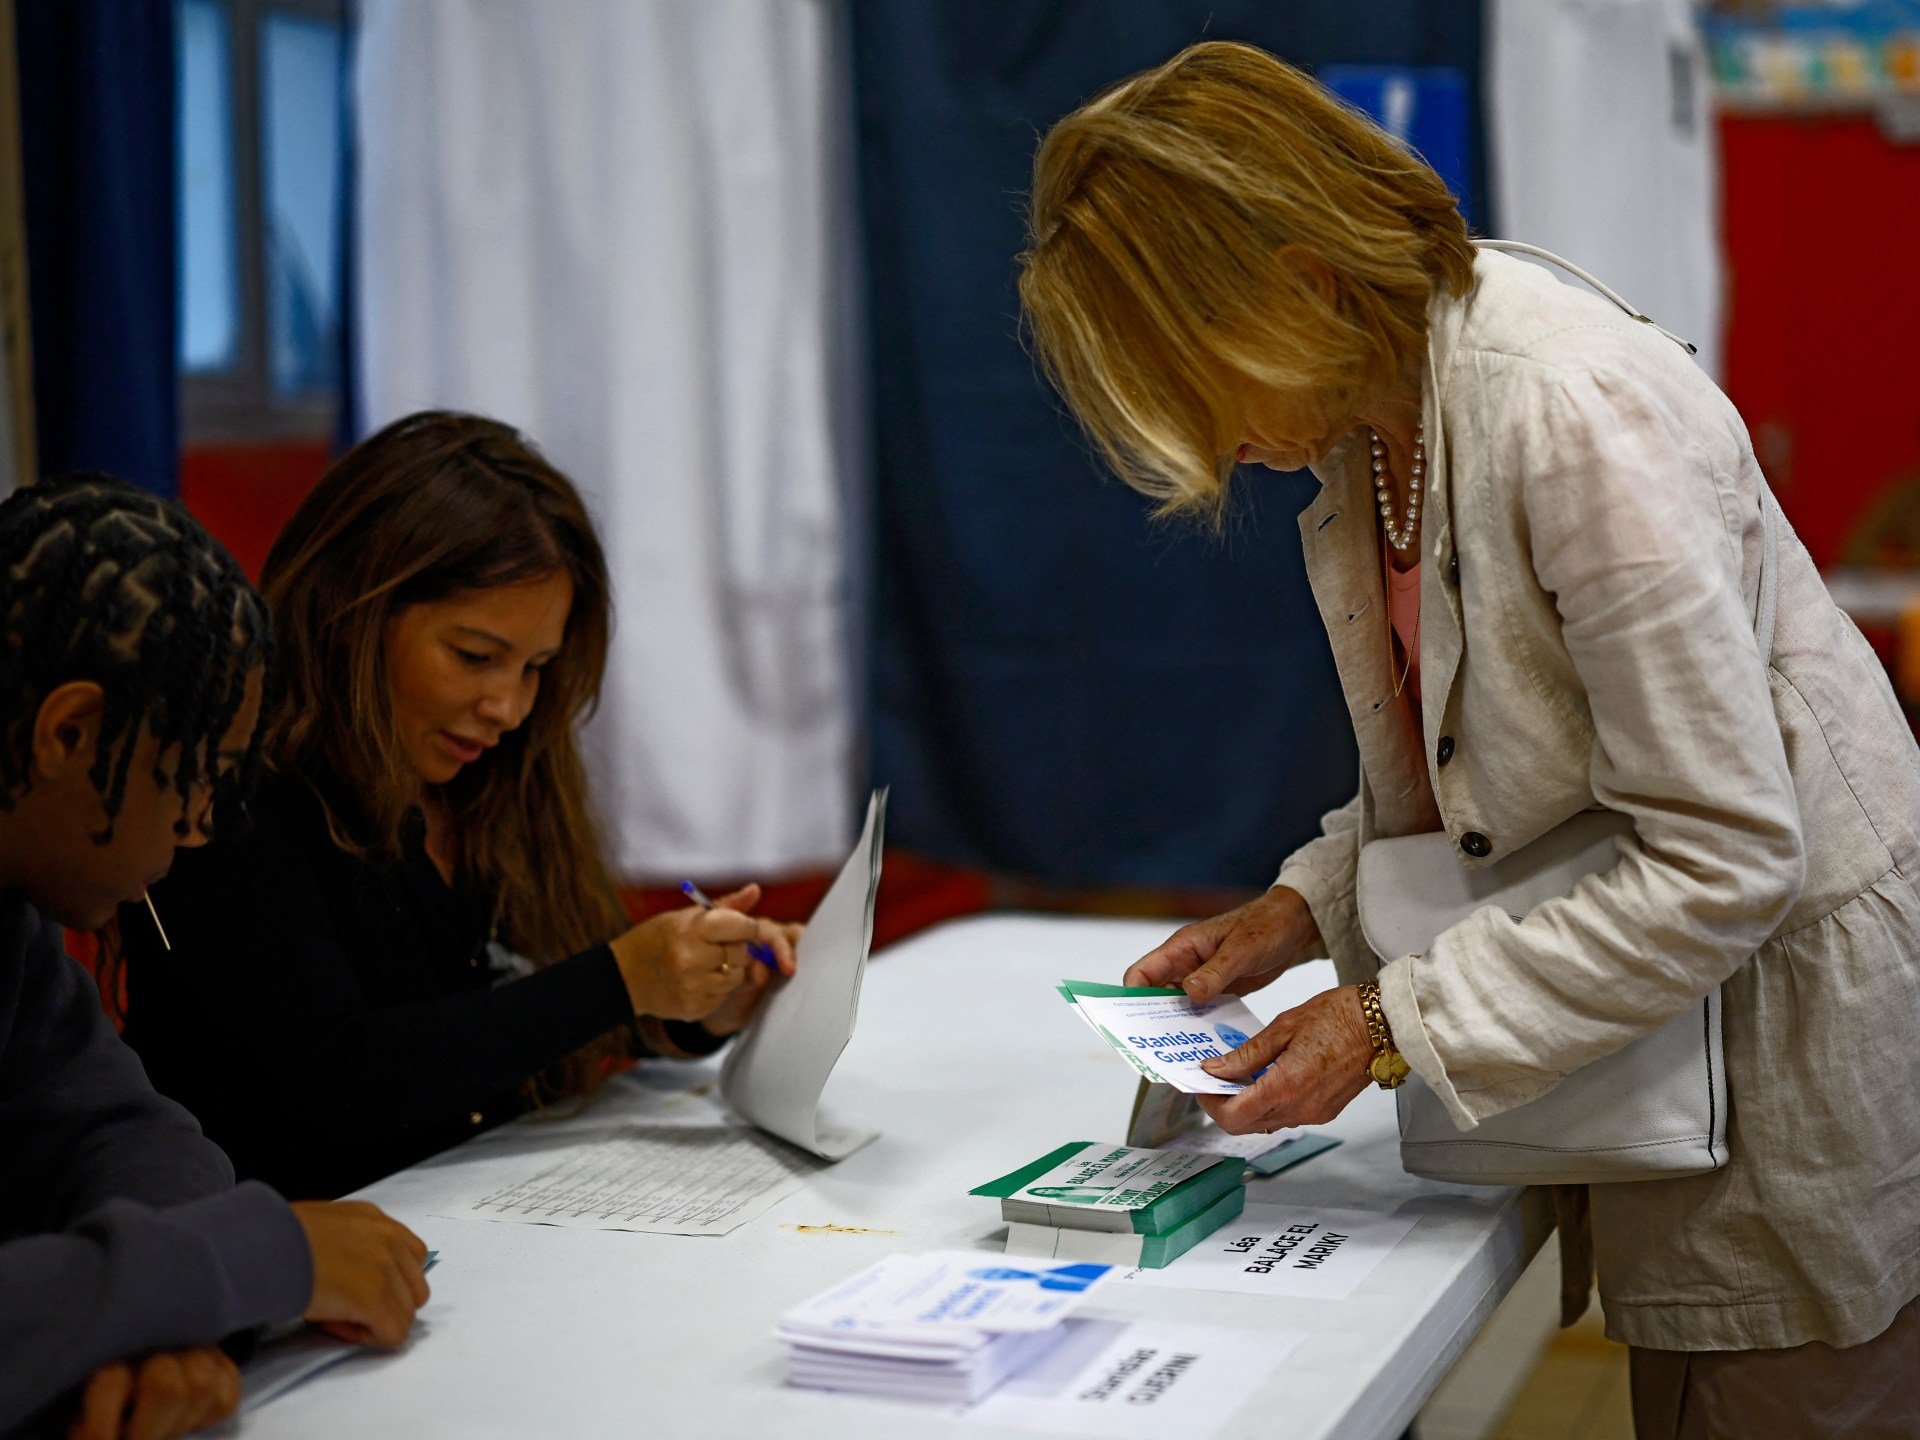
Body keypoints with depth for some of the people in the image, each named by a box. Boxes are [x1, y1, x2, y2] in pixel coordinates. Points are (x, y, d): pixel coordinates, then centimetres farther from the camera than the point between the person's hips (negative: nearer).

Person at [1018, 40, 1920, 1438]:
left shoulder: (1570, 409, -28)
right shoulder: (1370, 412, 0)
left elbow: (1723, 854, -27)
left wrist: (1398, 1022, -25)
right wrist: (1310, 904, -3)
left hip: (1794, 1025, -8)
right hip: (1659, 1041, 8)